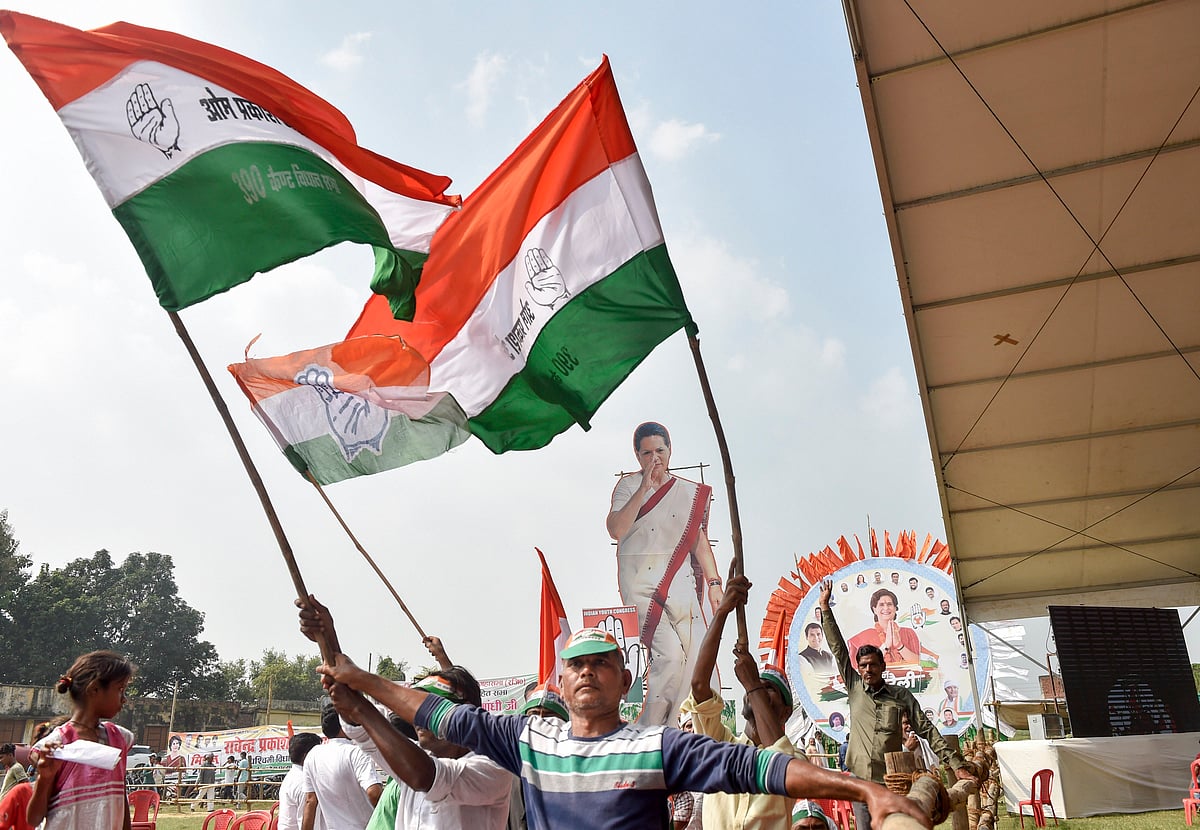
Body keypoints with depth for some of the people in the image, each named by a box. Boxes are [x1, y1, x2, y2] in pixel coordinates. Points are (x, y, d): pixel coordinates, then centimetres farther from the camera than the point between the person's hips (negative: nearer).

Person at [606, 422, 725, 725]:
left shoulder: (690, 492, 13)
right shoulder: (629, 485, 4)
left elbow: (699, 539, 14)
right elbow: (616, 530, -12)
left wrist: (714, 582, 6)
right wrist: (644, 488, -15)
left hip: (681, 580, 4)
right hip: (641, 580, -4)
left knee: (695, 655, -6)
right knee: (670, 654, -16)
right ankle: (648, 731, 0)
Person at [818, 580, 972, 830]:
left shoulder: (901, 696, 5)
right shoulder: (854, 688, 7)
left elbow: (927, 731, 6)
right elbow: (838, 648, 7)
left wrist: (957, 765, -2)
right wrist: (825, 607, 6)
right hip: (859, 782, 2)